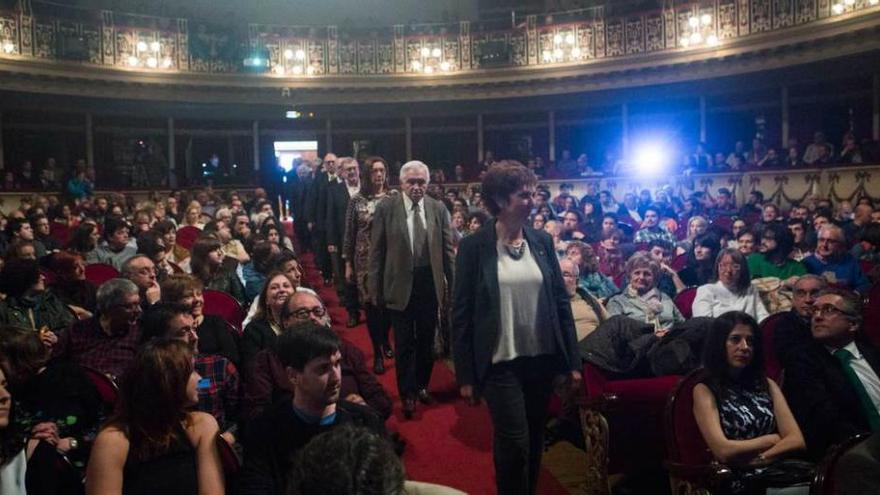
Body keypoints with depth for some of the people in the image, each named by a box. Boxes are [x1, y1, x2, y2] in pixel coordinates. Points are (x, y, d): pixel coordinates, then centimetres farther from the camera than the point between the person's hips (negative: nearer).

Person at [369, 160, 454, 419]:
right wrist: (376, 288, -5)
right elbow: (377, 251, -5)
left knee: (426, 340, 16)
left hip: (430, 283, 2)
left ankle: (422, 385, 37)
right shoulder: (386, 208, -7)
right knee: (404, 343, 7)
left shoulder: (439, 208, -1)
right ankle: (407, 393, 25)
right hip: (400, 284, -2)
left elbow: (447, 249, 4)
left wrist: (453, 284, 4)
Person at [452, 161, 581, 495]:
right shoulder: (473, 246, -9)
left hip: (542, 359, 4)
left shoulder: (543, 241, 3)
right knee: (514, 444, -4)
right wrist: (465, 375, -7)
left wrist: (573, 361, 5)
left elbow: (561, 301, 6)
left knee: (535, 442, 15)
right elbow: (462, 313, -7)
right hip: (500, 362, -4)